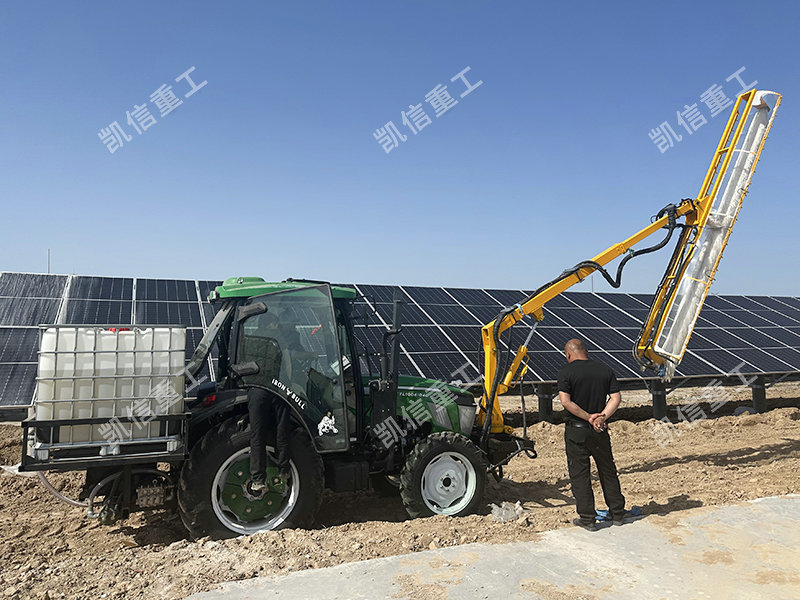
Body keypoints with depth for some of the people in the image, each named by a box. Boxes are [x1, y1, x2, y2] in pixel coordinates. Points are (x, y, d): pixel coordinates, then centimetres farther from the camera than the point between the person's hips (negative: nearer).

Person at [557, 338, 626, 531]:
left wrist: (589, 417, -14)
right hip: (600, 431, 4)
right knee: (608, 470, 18)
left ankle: (587, 518, 10)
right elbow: (616, 397, -4)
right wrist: (602, 417, -13)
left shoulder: (566, 371, -10)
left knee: (579, 474, 6)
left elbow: (566, 402, -18)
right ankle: (617, 513, 29)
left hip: (576, 430, -4)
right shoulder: (605, 370, 3)